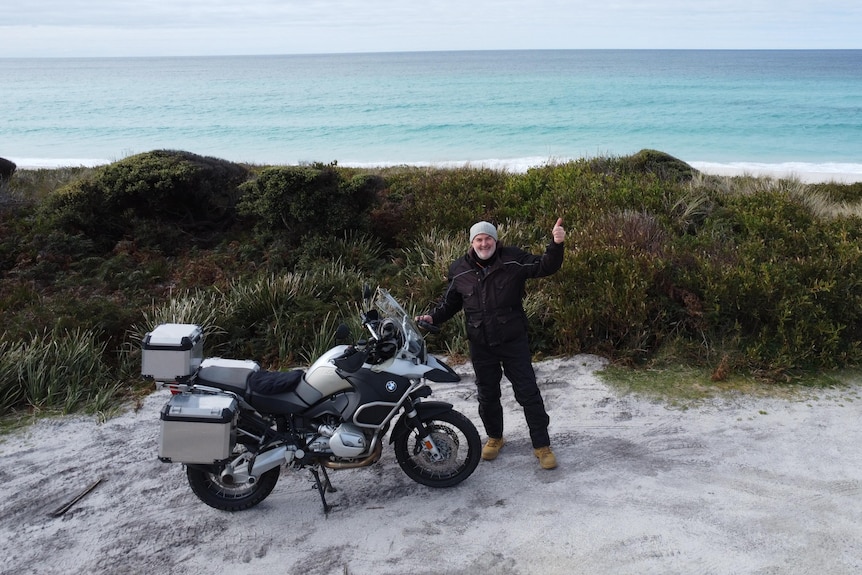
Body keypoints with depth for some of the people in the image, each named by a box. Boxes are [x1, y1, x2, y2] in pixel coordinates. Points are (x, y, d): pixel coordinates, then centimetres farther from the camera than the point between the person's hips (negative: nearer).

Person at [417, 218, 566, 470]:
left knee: (528, 393, 2)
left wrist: (556, 245, -32)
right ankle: (494, 437, 38)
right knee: (488, 395, 16)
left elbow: (545, 267, -15)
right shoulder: (459, 270, 0)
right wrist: (433, 317, -3)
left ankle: (542, 445, 14)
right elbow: (450, 302, 12)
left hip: (513, 340, -2)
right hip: (481, 345, 3)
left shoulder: (513, 259, -7)